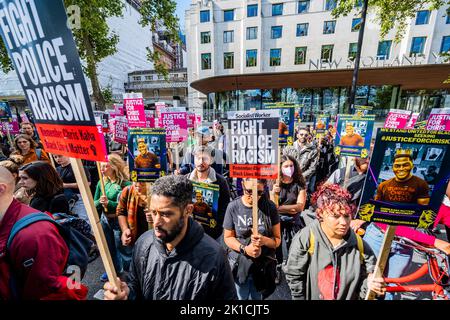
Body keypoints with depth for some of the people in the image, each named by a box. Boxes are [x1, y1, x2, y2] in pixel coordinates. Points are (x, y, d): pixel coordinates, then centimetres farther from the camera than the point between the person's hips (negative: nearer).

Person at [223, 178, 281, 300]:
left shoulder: (270, 207, -12)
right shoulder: (233, 206, -14)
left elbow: (277, 239, -5)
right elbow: (228, 237, -6)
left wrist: (264, 240, -26)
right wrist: (244, 249, -22)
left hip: (264, 265, 1)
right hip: (239, 263, 0)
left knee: (257, 297, 23)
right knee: (241, 297, 21)